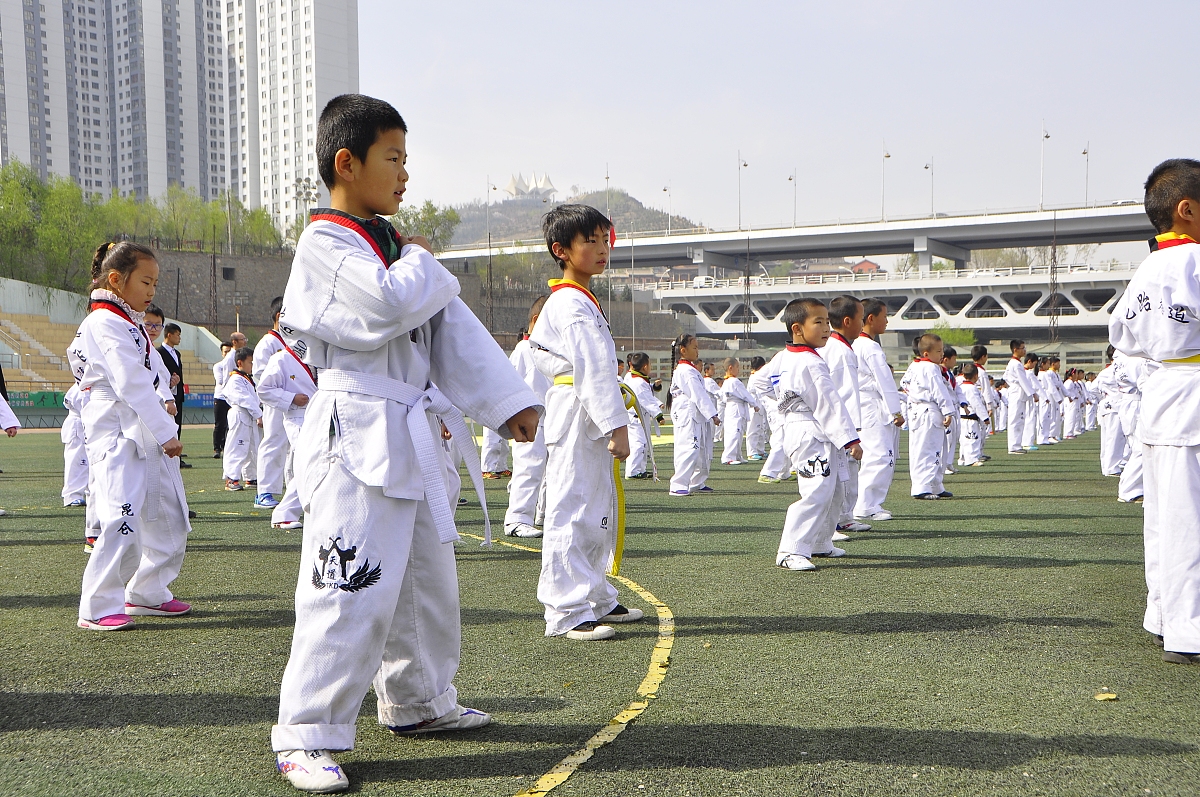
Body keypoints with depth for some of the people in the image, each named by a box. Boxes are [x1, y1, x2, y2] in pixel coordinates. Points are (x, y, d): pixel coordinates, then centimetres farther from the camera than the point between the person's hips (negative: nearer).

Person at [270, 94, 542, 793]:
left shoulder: (396, 245, 17)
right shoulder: (324, 245, -9)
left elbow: (454, 329, 12)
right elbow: (390, 304, -27)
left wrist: (509, 401, 5)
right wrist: (423, 264, -5)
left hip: (411, 434, 9)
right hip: (357, 434, -9)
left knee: (429, 576, 18)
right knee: (352, 587, -12)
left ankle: (419, 699, 36)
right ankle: (306, 736, -2)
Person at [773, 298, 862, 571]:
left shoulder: (787, 358, 13)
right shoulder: (809, 364, -19)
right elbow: (828, 403, -20)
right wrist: (849, 438, -18)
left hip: (818, 438, 11)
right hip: (810, 436, -11)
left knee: (834, 489, 19)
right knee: (817, 493, -16)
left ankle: (819, 543, 30)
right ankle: (791, 551, -14)